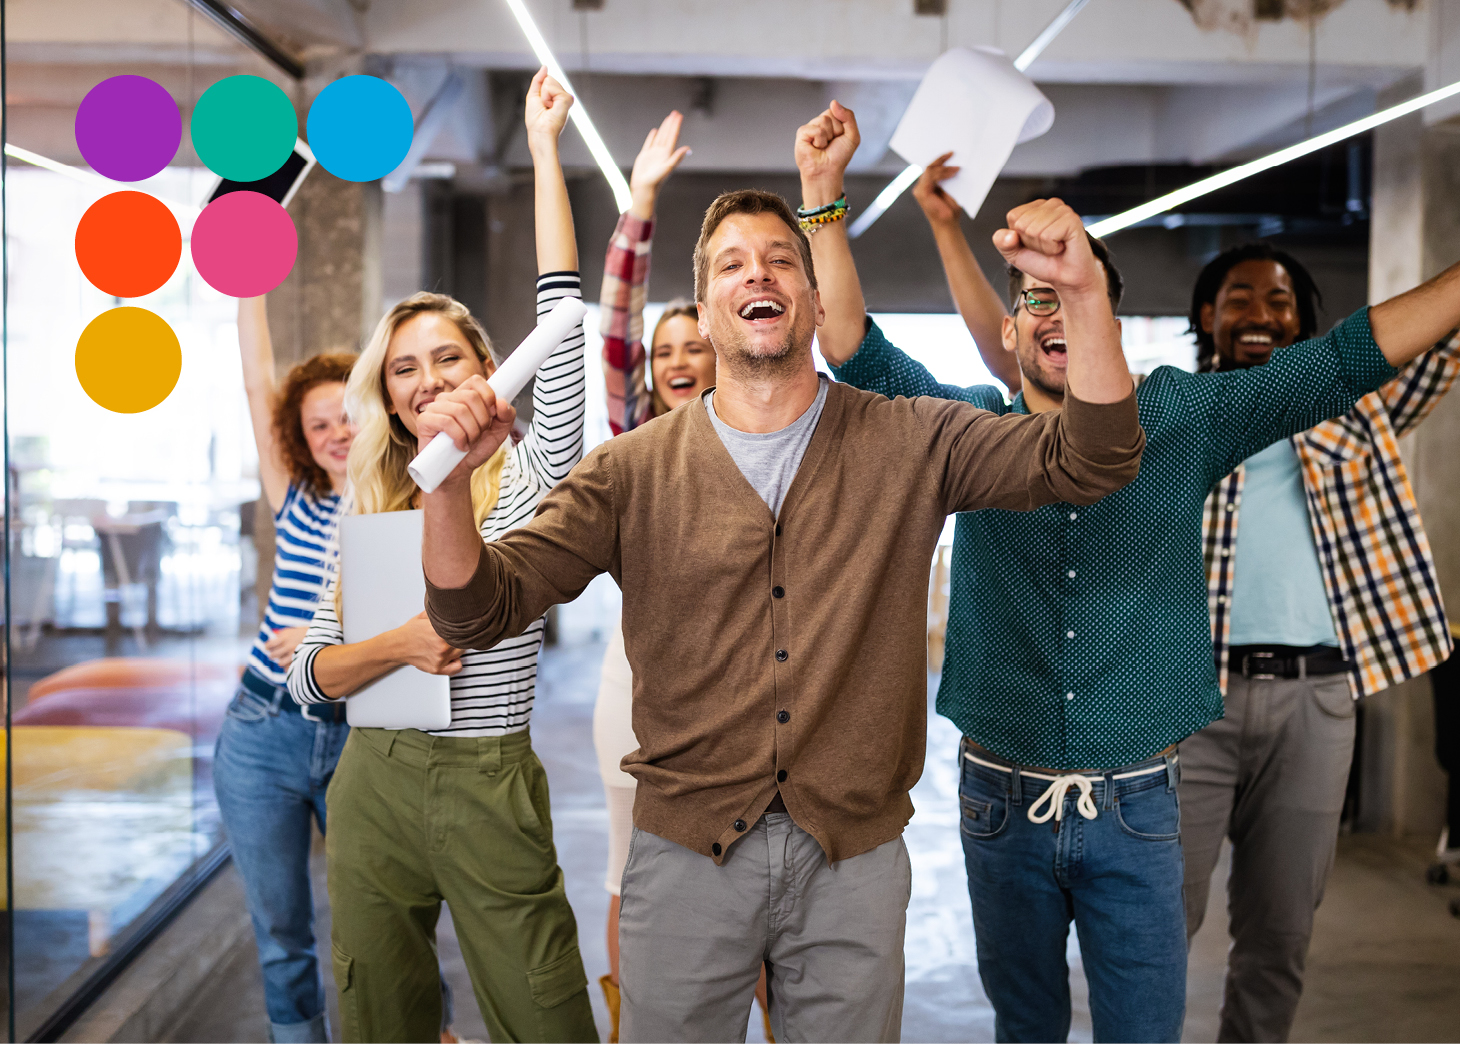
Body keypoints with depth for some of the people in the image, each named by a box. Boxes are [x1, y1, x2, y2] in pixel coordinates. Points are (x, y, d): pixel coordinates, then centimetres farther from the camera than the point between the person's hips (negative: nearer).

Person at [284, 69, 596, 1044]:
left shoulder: (530, 479, -1)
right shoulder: (369, 511, 9)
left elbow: (563, 321, -11)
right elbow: (308, 678, 6)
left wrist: (545, 150, -9)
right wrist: (398, 645, -14)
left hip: (490, 791, -3)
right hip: (372, 790, 4)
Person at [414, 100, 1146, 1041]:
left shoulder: (909, 444, 0)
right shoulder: (635, 469, -1)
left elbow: (1091, 460, -8)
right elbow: (477, 612, -5)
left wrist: (1084, 291, -22)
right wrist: (453, 476, -24)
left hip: (855, 858, 0)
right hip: (687, 853, 0)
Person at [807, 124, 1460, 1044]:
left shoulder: (1182, 422, 0)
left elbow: (1350, 358, -1)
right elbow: (853, 347, -3)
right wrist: (823, 198, -8)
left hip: (1137, 805, -1)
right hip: (1004, 800, 1)